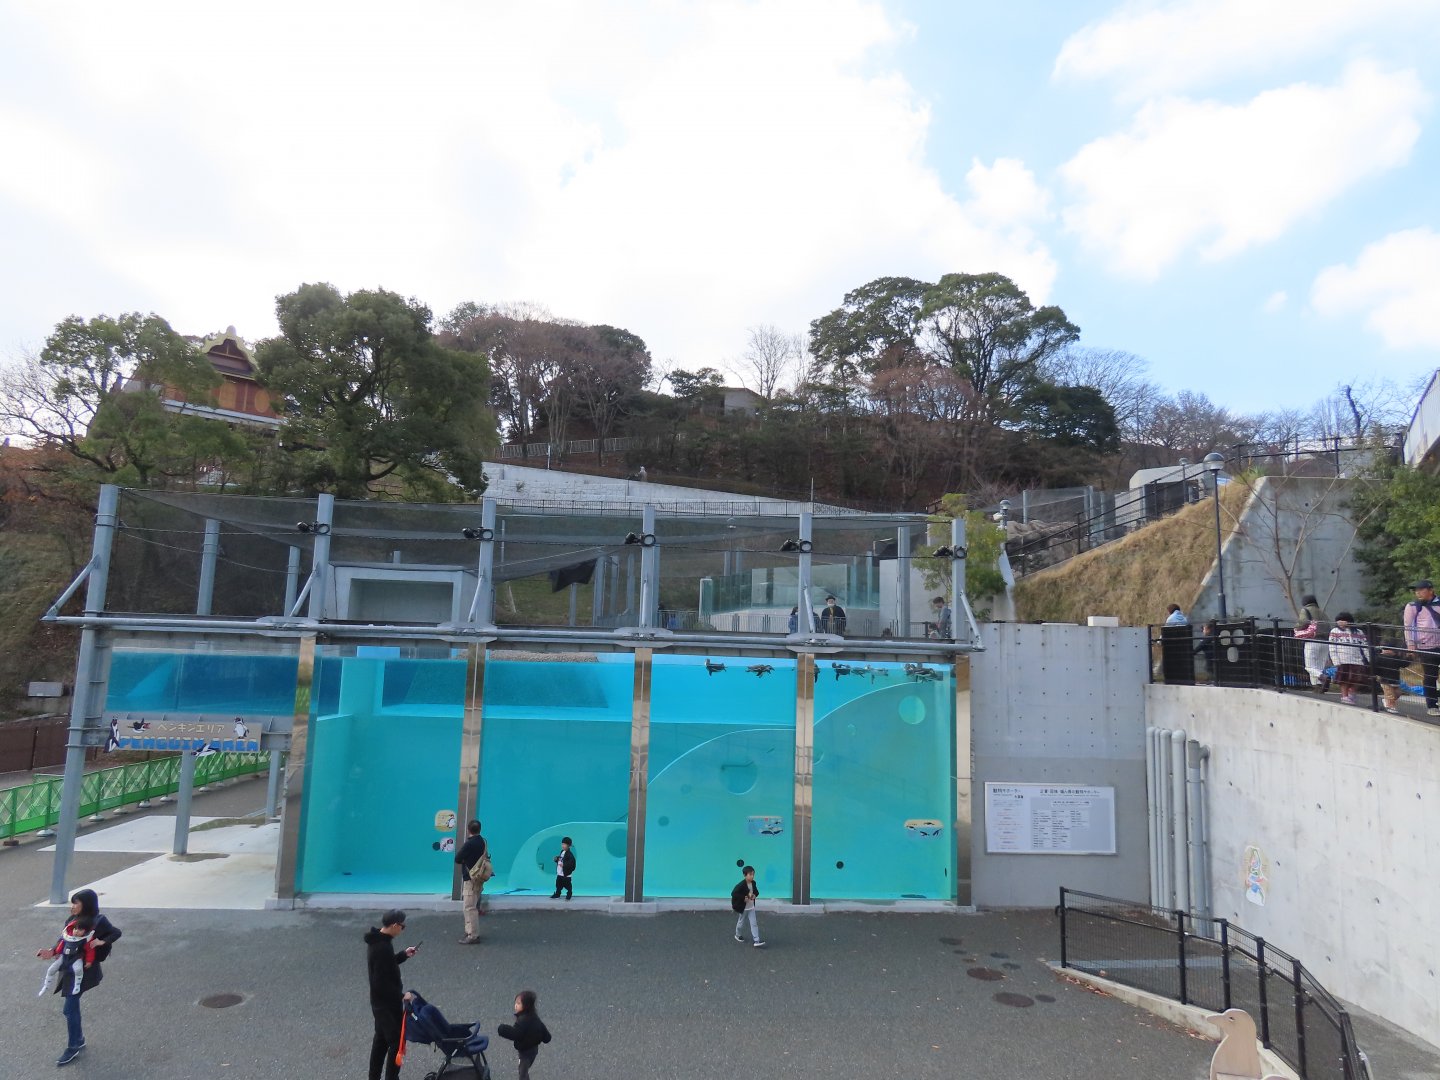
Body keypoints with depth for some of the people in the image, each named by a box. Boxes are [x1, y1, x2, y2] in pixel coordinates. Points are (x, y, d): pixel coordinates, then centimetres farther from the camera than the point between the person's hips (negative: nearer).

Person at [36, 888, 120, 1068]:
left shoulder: (98, 921, -17)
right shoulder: (74, 919, 2)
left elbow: (116, 932, -9)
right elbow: (65, 939, 7)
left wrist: (102, 942, -24)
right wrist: (52, 951, -9)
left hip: (83, 970, -7)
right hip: (69, 967, 7)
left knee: (70, 1009, -2)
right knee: (72, 1006, 16)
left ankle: (73, 1048, 13)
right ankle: (79, 1039, 35)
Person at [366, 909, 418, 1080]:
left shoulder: (377, 940, 2)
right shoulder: (383, 947, -29)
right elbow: (382, 982, -28)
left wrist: (403, 954, 7)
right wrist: (401, 996, -20)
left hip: (379, 1001, 10)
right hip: (387, 1003, -10)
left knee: (381, 1038, 21)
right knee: (397, 1041, 2)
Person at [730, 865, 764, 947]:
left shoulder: (753, 883, -5)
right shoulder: (742, 885, -26)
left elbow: (756, 891, 13)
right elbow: (733, 893, -30)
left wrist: (755, 895, -10)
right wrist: (743, 898, -29)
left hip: (751, 907, 5)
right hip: (743, 908, -5)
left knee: (754, 923, 1)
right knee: (741, 923, 15)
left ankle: (756, 941, 1)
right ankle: (737, 935, 40)